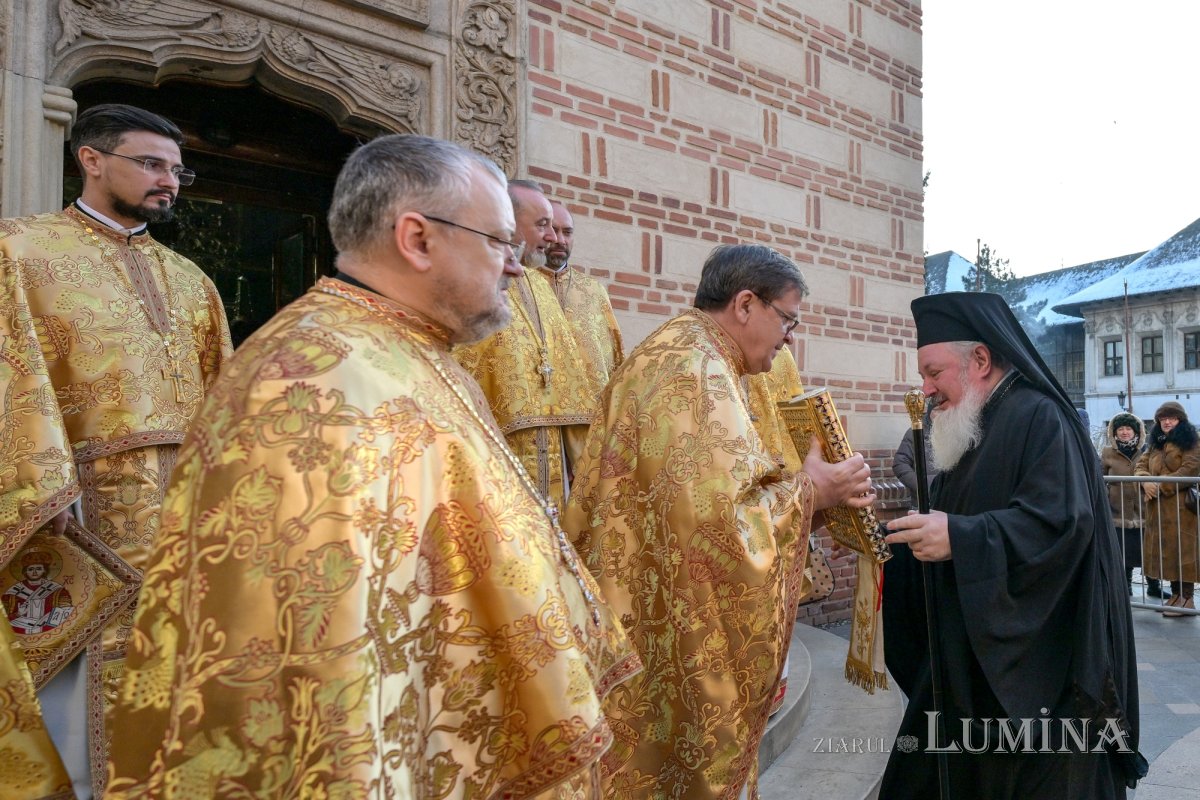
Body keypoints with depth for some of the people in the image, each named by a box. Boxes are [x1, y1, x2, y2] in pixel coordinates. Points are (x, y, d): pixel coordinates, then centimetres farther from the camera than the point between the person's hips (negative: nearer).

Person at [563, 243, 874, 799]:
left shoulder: (686, 358, 13)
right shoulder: (695, 368, -21)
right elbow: (721, 521, -29)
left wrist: (813, 489, 6)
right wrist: (808, 490, -13)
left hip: (669, 619, 10)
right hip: (673, 635, -10)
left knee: (698, 751, 22)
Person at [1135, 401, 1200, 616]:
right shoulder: (1155, 444, 19)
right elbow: (1140, 465, 12)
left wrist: (1161, 486, -16)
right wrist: (1146, 481, -10)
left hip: (1181, 506, -7)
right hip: (1157, 507, 7)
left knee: (1182, 550, -7)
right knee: (1164, 550, 8)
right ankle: (1176, 594, 16)